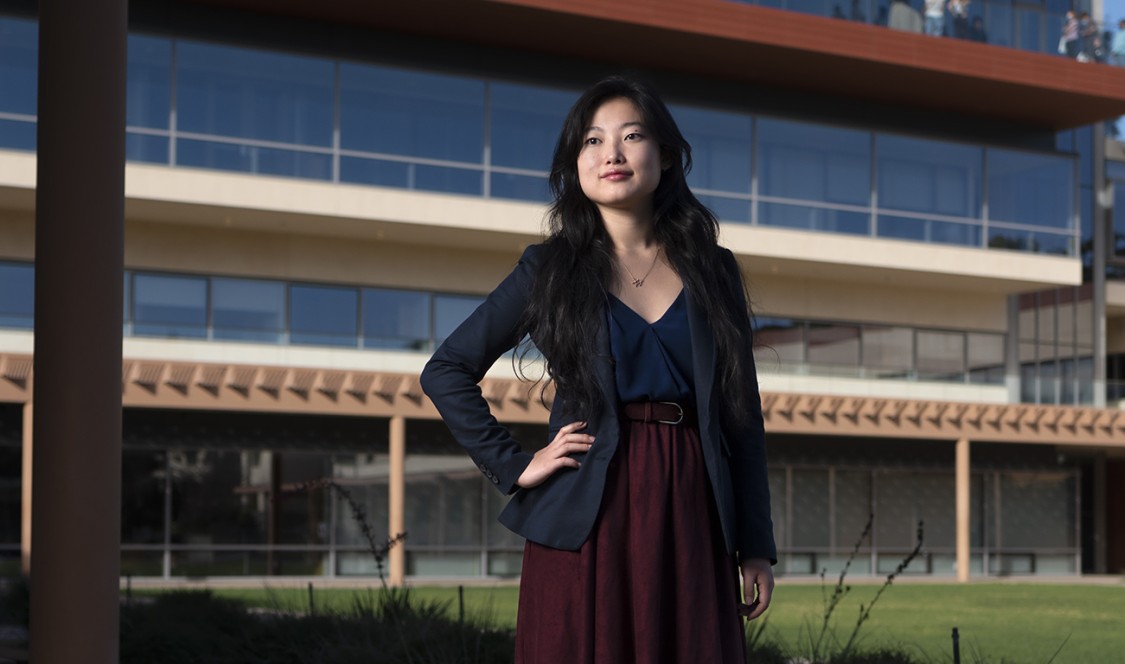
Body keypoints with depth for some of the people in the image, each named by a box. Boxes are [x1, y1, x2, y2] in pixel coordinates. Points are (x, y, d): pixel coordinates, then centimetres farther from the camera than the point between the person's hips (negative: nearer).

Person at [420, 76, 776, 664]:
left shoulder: (711, 270, 10)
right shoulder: (551, 268, 5)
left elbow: (742, 414, 10)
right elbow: (445, 372, 6)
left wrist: (756, 546, 6)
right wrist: (514, 467, -3)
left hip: (689, 518, 2)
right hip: (589, 519, -2)